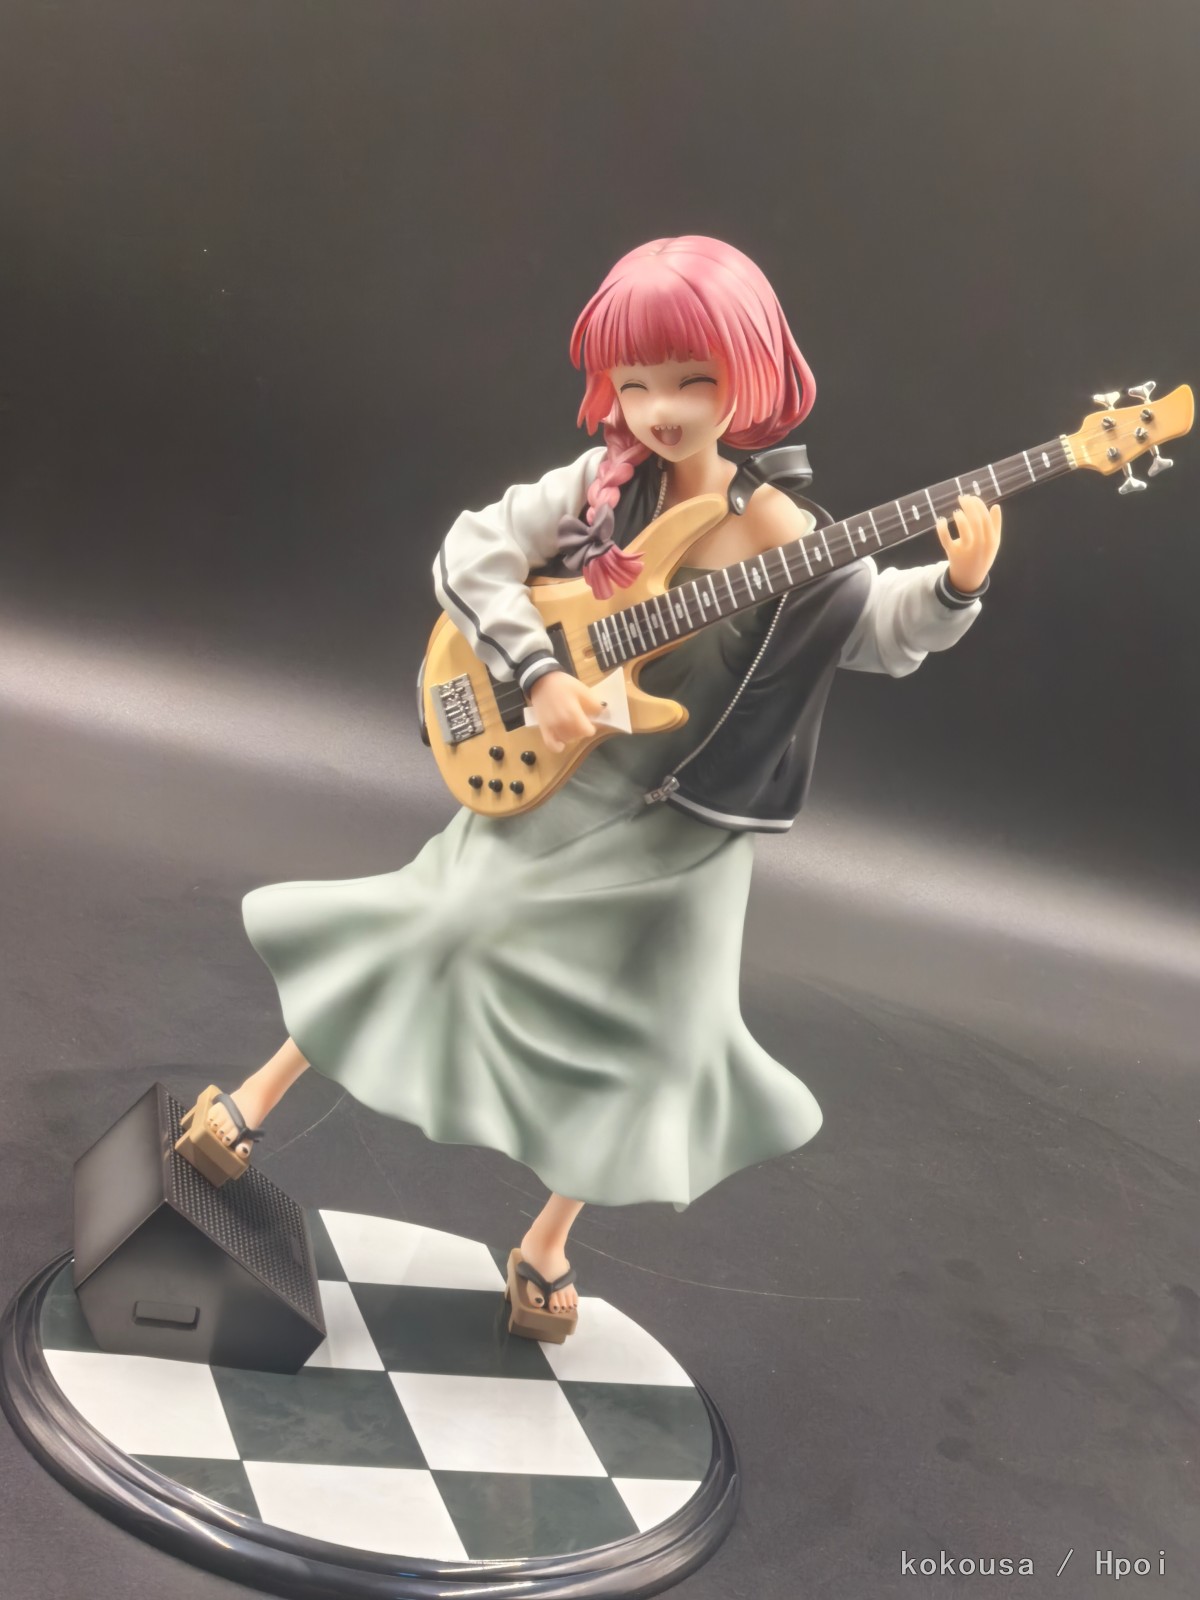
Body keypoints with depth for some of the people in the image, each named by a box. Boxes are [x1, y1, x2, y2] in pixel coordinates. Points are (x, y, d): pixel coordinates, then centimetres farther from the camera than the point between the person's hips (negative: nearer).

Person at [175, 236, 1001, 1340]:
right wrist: (537, 670, -21)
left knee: (632, 1039, 8)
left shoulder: (787, 539, -7)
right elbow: (473, 551, -11)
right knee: (431, 935, 4)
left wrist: (955, 586, -22)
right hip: (547, 786, -1)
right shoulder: (602, 484, -8)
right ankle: (256, 1100, 26)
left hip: (678, 831, 1)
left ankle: (546, 1245, 30)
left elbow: (884, 631, -2)